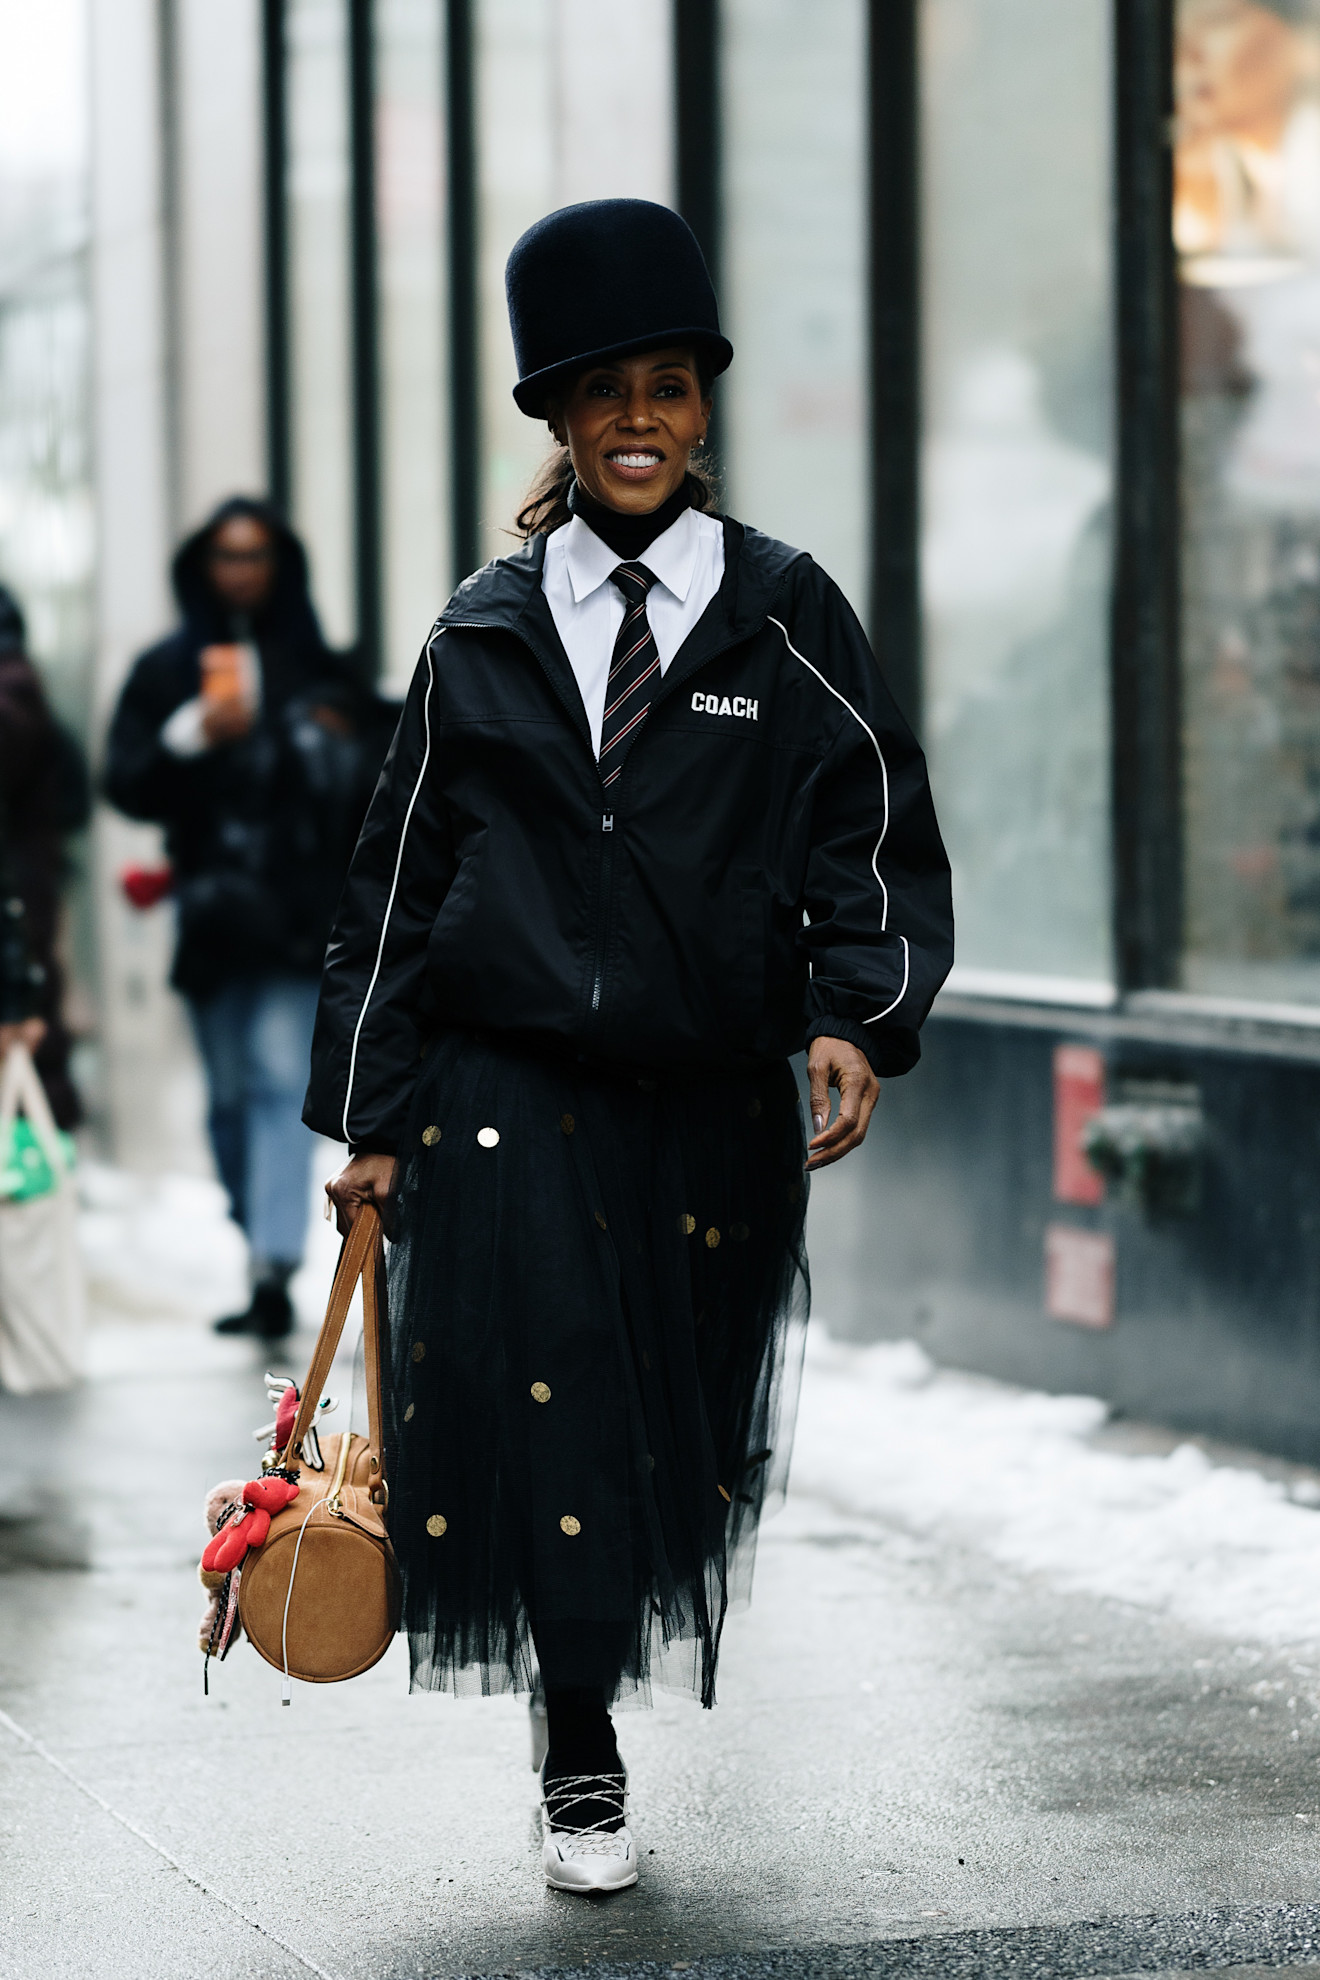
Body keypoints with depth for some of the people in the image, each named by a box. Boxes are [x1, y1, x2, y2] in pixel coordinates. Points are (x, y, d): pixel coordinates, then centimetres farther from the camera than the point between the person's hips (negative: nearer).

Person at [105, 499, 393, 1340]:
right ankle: (265, 1253, 21)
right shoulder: (166, 671, 7)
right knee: (231, 1095, 8)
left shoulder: (320, 670, 8)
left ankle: (275, 1269, -20)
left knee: (281, 1080, -13)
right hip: (211, 913, 2)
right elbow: (127, 785, 0)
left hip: (298, 914, -2)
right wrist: (191, 735, -15)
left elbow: (374, 779, 11)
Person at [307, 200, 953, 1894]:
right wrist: (370, 1109, 5)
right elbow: (397, 883, 9)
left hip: (712, 1104, 1)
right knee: (536, 1408, -12)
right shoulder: (483, 638, 7)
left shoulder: (786, 621, 4)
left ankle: (641, 1668, 34)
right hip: (506, 1095, 0)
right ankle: (577, 1749, 1)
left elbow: (877, 841, 3)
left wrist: (858, 1019, -14)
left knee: (686, 1426, 7)